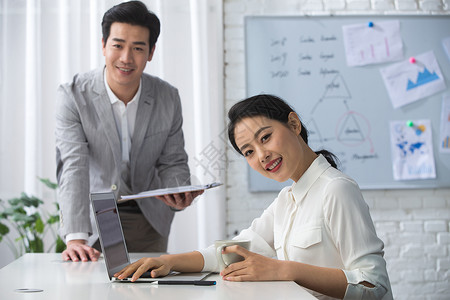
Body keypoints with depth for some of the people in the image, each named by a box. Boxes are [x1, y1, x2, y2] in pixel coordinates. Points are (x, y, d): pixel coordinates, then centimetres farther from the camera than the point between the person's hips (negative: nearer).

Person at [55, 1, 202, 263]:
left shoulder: (168, 98, -6)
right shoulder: (73, 95, -15)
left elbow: (173, 162, 2)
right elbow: (73, 167, -24)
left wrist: (179, 195, -22)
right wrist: (75, 238, -35)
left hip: (149, 221, 3)